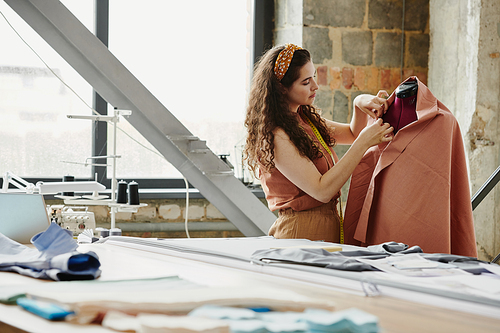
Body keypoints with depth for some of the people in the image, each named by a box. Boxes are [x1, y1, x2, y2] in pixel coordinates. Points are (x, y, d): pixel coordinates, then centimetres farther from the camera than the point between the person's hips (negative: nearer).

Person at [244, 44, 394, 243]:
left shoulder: (305, 119, 10)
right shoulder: (276, 137, -18)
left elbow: (352, 133, 25)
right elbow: (322, 191, -22)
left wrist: (359, 105, 2)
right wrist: (364, 143, -19)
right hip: (301, 232, -9)